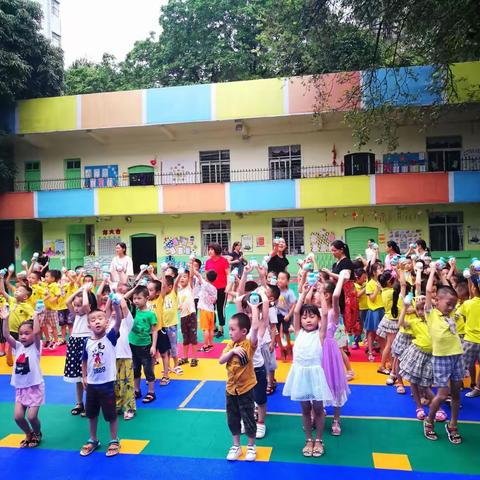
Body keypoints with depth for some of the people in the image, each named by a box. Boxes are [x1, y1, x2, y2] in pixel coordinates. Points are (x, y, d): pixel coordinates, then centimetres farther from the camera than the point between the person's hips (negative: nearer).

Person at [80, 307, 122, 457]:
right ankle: (93, 440, 39)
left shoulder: (110, 337, -14)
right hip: (92, 384, 4)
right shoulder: (88, 342, -2)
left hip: (107, 383, -4)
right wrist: (84, 377, 9)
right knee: (91, 413, 20)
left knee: (111, 414, 8)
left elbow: (118, 321, -30)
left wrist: (116, 305, -45)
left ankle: (114, 441, 27)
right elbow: (84, 361, 13)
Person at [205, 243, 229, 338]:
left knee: (220, 309, 4)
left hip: (222, 289, -4)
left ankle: (221, 329, 16)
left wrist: (228, 286, -14)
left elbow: (228, 274, -7)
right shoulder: (208, 262, 5)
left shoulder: (224, 261, -8)